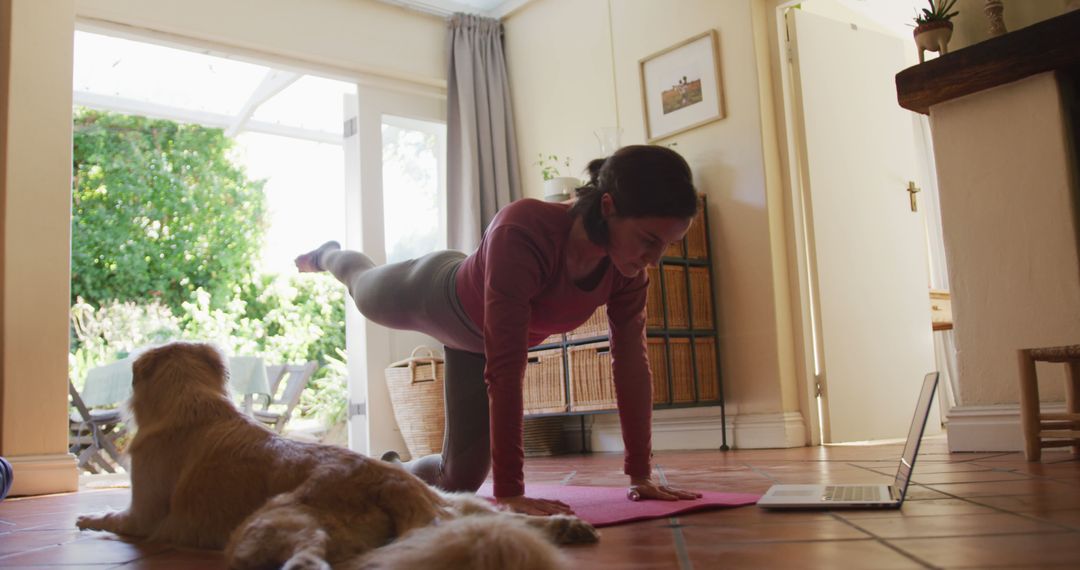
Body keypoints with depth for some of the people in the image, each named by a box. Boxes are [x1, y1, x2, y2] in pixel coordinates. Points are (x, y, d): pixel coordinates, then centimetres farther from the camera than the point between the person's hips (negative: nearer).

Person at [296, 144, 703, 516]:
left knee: (459, 479, 8)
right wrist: (510, 492, -48)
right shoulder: (523, 231, -47)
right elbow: (505, 368, -49)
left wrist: (641, 475, -21)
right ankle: (329, 257, 66)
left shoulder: (627, 268, -29)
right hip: (432, 295, -5)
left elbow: (632, 363, -21)